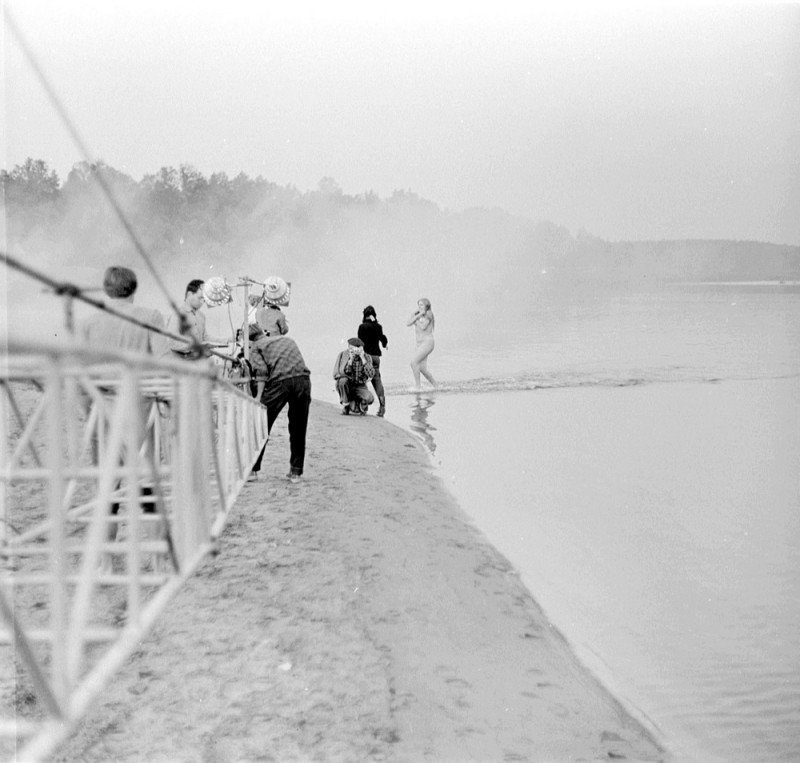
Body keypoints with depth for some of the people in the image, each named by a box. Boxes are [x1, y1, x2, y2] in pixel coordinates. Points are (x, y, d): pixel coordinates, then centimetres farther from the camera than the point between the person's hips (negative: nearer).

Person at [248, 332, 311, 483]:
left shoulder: (255, 347, 17)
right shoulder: (287, 339, 32)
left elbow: (262, 370, -1)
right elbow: (297, 363, 20)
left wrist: (259, 397, -2)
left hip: (279, 381, -3)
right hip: (303, 379, 4)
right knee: (298, 430, 15)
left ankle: (252, 469, 14)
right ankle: (296, 472, 17)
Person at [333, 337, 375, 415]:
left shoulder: (367, 357, -10)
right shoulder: (343, 355, -13)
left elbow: (370, 375, -23)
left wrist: (362, 358, -28)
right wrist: (351, 359, -29)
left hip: (360, 386, 0)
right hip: (346, 385, 0)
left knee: (370, 398, -30)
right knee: (343, 380, -36)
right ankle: (345, 404, -13)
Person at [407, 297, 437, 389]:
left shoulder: (428, 314, -7)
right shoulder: (418, 314, 14)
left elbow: (423, 327, -17)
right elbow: (408, 323, 0)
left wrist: (417, 319, -4)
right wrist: (417, 315, -9)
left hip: (427, 342, -8)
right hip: (420, 344, 8)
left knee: (414, 362, -20)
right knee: (422, 369, 4)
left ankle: (417, 386, -15)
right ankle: (435, 386, 18)